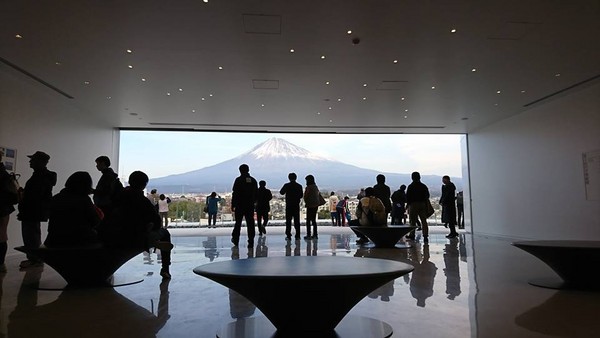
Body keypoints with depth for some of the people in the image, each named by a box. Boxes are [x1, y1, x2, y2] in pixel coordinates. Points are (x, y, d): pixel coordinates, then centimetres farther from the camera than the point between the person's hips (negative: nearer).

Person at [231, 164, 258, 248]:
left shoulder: (238, 180, -6)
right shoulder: (253, 180, 7)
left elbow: (235, 194, -9)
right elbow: (256, 194, 11)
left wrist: (233, 205, -5)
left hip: (240, 205, -2)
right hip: (250, 206, 3)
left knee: (238, 223, 12)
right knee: (250, 223, 2)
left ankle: (235, 239, 21)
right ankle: (251, 242, -2)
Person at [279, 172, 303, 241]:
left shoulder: (286, 185, -7)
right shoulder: (299, 186, -1)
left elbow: (281, 192, 6)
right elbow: (301, 196, 4)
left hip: (289, 205, -2)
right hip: (296, 205, 2)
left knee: (288, 220, 3)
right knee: (296, 220, 7)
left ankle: (288, 236, 0)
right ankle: (297, 236, 6)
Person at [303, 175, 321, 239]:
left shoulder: (309, 187, -15)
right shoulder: (316, 187, 9)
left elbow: (306, 196, -11)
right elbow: (319, 194, 15)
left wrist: (306, 202, 5)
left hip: (310, 205, -8)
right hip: (316, 205, 8)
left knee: (308, 220, -1)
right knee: (314, 220, 15)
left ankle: (308, 235, -1)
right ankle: (315, 234, 17)